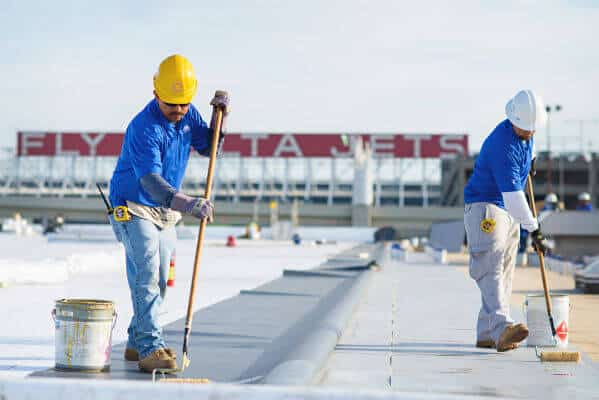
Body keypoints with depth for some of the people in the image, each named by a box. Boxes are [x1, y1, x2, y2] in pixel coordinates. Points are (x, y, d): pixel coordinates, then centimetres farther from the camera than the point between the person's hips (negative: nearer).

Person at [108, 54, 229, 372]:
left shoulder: (188, 114, -1)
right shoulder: (144, 128, -27)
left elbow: (208, 148, 9)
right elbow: (151, 182, -37)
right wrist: (189, 204, -51)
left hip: (165, 212, 8)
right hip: (133, 209, -8)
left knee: (158, 281, 12)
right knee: (146, 274, -20)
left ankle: (137, 343, 24)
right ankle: (150, 348, -25)